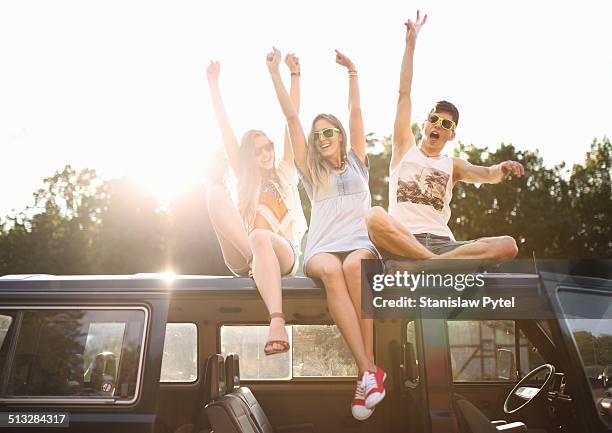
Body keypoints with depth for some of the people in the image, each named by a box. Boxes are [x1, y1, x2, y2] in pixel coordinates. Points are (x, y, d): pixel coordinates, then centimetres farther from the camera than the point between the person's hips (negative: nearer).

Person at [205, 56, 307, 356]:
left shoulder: (285, 173, 21)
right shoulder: (245, 180, 22)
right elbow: (225, 131, 19)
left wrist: (294, 76, 11)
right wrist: (213, 85, 18)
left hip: (285, 255, -1)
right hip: (243, 261, 1)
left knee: (260, 238, -39)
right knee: (216, 193, -17)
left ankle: (277, 323, -55)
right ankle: (253, 258, -34)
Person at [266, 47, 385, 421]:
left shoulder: (357, 162, 23)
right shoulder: (311, 170, 21)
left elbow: (356, 112, 20)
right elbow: (292, 117, 17)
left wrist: (352, 71, 20)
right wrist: (276, 73, 16)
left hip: (362, 245, 0)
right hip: (322, 248, 0)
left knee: (353, 265, -37)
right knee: (331, 270, -37)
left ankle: (368, 372, -36)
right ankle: (369, 371, -40)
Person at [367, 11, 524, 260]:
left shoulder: (453, 165, 24)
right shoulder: (405, 149, 19)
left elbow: (486, 175, 4)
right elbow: (404, 95, 15)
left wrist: (502, 169, -21)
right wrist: (411, 44, 13)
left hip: (442, 244, 3)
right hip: (401, 243, -2)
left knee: (507, 246, -22)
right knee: (375, 216, -37)